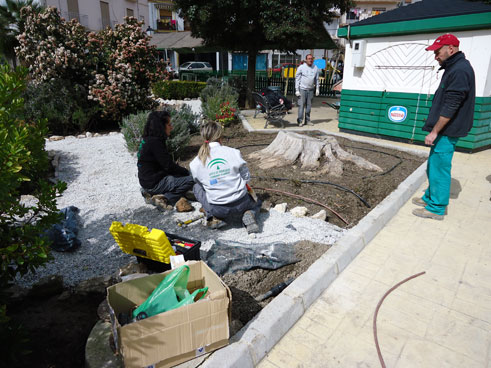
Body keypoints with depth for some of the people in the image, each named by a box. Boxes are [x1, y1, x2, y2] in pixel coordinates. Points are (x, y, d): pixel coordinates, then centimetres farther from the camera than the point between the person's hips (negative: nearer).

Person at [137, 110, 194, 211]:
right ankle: (164, 199, -12)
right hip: (153, 183, -10)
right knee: (191, 180, -14)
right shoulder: (154, 142, -21)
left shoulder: (147, 139, 9)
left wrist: (184, 171, 9)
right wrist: (187, 172, -5)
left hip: (147, 180, 10)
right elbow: (168, 165, -19)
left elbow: (165, 163, 14)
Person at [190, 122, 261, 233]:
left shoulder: (195, 163, -5)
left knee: (196, 187, 25)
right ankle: (249, 215, -1)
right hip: (241, 206, 0)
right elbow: (246, 177, -1)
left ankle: (214, 218, 8)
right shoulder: (234, 152, -8)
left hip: (217, 210, 0)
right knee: (256, 203, 35)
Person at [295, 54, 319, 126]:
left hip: (311, 90, 4)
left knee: (309, 106, 7)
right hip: (302, 89, -4)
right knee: (301, 105, -7)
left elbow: (317, 79, 16)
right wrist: (297, 90, -8)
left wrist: (317, 89, 9)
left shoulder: (315, 68, 9)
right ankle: (300, 121, -2)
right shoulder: (301, 67, -1)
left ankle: (307, 120, 16)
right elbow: (297, 79, -2)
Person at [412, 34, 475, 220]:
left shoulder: (460, 70, -18)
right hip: (444, 130, 10)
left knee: (439, 168, -3)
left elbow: (450, 108, -23)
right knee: (434, 166, 19)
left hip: (447, 132, -10)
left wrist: (434, 131, -20)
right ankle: (430, 198, 33)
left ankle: (437, 208, 7)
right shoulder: (453, 68, 14)